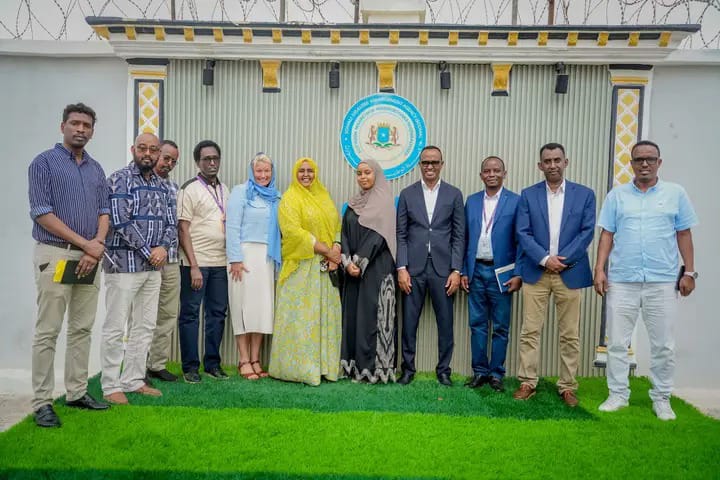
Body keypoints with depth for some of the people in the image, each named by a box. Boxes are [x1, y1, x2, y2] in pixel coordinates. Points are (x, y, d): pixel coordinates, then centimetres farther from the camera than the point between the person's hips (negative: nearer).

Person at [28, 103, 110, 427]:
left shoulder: (96, 169, 14)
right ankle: (42, 402, 6)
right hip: (55, 255, -5)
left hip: (90, 257, 6)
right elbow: (41, 213, -10)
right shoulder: (44, 163, -2)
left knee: (82, 329, 10)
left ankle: (77, 392, 19)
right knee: (47, 331, -2)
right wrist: (86, 243, -13)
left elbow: (104, 210, 10)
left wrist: (98, 245, -8)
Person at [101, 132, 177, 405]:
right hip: (124, 263, -7)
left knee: (145, 326, 10)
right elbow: (121, 221, -15)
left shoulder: (162, 186, 14)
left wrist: (163, 247, -9)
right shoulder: (120, 179, -6)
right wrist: (148, 252, -12)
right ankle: (111, 385, 9)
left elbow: (171, 223, 11)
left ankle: (134, 380, 20)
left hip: (153, 266, 7)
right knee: (116, 327, -1)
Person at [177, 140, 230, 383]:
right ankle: (190, 366, 12)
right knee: (190, 314, 2)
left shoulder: (224, 190, 14)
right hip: (196, 263, -6)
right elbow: (183, 230, -8)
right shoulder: (189, 189, -4)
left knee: (217, 313, 9)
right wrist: (194, 266, -14)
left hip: (220, 263, 6)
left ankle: (213, 363, 20)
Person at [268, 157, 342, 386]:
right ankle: (298, 367, 5)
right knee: (301, 315, -4)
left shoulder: (324, 197, 17)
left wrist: (336, 249, -8)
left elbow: (337, 226, 12)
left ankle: (323, 366, 14)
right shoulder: (290, 199, -2)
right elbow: (294, 231, -14)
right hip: (301, 266, -6)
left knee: (325, 314, 7)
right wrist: (326, 251, -15)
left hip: (326, 267, 6)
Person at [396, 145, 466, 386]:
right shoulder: (407, 194, 6)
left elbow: (459, 236, 3)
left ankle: (443, 370, 22)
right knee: (409, 322, 6)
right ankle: (408, 369, 21)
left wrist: (456, 270, -4)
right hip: (413, 267, 0)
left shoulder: (454, 194, 5)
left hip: (443, 268, 0)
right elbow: (401, 235, 4)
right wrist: (402, 268, -5)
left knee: (445, 322, 7)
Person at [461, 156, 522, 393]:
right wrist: (463, 271, 5)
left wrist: (518, 274, -10)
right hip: (476, 271, 3)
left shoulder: (516, 201, -2)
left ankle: (497, 373, 18)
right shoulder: (471, 201, 9)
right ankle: (480, 371, 20)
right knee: (477, 324, 9)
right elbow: (464, 238, 9)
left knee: (500, 327, 6)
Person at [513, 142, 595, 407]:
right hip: (535, 272, 0)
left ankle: (567, 386, 18)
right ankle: (527, 382, 12)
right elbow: (523, 233, -1)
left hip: (570, 273, 0)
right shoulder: (528, 194, 5)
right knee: (530, 331, 2)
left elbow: (587, 232, -1)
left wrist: (562, 259, -11)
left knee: (570, 334, 6)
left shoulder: (584, 194, 5)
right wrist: (545, 259, -13)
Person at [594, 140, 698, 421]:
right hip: (621, 281, 1)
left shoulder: (676, 193, 5)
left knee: (663, 345, 7)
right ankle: (618, 395, 18)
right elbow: (607, 235, 5)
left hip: (662, 282, 0)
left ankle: (662, 398, 22)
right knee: (617, 343, 5)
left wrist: (689, 272, 2)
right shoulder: (617, 195, 6)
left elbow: (684, 235, 6)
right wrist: (599, 269, -2)